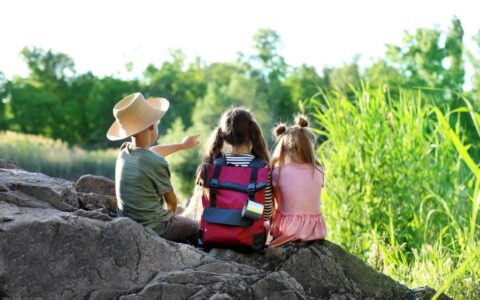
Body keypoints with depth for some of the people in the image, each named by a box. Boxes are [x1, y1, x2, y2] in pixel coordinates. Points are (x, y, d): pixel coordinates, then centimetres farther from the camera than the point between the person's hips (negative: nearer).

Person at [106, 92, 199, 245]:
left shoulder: (124, 152, -4)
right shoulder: (156, 163, -25)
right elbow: (172, 201, -9)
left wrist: (182, 145, 34)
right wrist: (170, 216, 13)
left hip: (129, 224, 7)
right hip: (153, 229, -7)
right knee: (195, 228, 20)